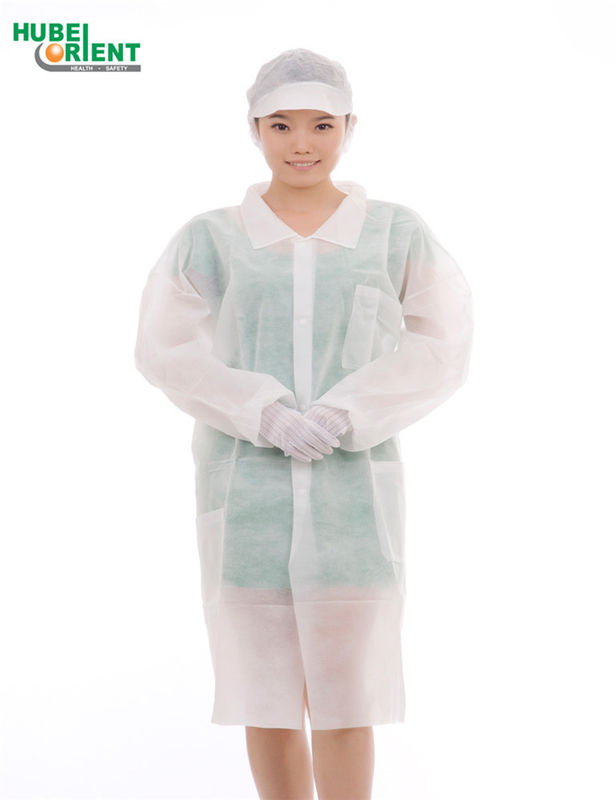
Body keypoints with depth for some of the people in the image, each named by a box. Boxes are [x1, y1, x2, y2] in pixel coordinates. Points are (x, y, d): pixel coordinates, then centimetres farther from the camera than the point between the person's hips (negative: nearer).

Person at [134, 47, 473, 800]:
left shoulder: (398, 235, 3)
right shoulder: (209, 240, 3)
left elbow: (440, 347, -1)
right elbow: (166, 350, -3)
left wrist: (345, 417, -16)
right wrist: (266, 417, -18)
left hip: (355, 490, 0)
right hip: (247, 491, 1)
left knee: (343, 698, -1)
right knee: (267, 697, 6)